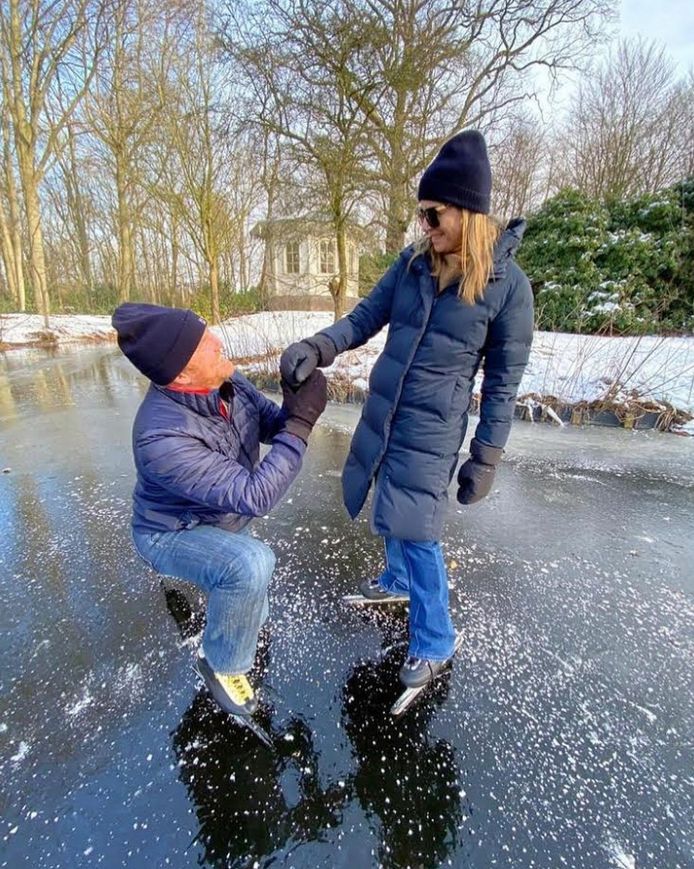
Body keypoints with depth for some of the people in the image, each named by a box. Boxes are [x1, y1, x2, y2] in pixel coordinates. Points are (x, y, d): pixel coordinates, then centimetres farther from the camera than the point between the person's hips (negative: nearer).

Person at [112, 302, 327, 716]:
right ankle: (223, 662, -6)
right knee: (252, 564, -37)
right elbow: (255, 496, -41)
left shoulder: (225, 381, -21)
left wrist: (294, 408, -30)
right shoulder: (162, 438, -40)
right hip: (174, 535, -6)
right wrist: (301, 422, -40)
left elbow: (271, 425, -8)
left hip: (225, 519, 7)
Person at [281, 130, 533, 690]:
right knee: (392, 512, 21)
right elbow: (366, 318, 4)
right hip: (381, 413, 6)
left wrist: (485, 460, -6)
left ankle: (435, 645, 23)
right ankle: (399, 580, 50)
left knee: (416, 529, -1)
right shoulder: (413, 261, 2)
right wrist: (317, 348, -15)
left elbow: (502, 384, -7)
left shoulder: (508, 283, -11)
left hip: (433, 429, -5)